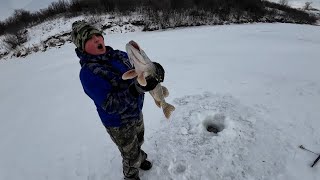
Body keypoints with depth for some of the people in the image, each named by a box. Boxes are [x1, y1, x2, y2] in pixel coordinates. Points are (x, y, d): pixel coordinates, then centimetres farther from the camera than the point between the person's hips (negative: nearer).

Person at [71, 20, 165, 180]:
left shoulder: (119, 55, -6)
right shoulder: (87, 73, -24)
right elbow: (110, 105, -29)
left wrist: (153, 67, -22)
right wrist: (138, 89, -43)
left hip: (137, 113, 6)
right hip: (119, 124, -6)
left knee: (138, 142, 31)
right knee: (131, 156, 16)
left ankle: (139, 158, 63)